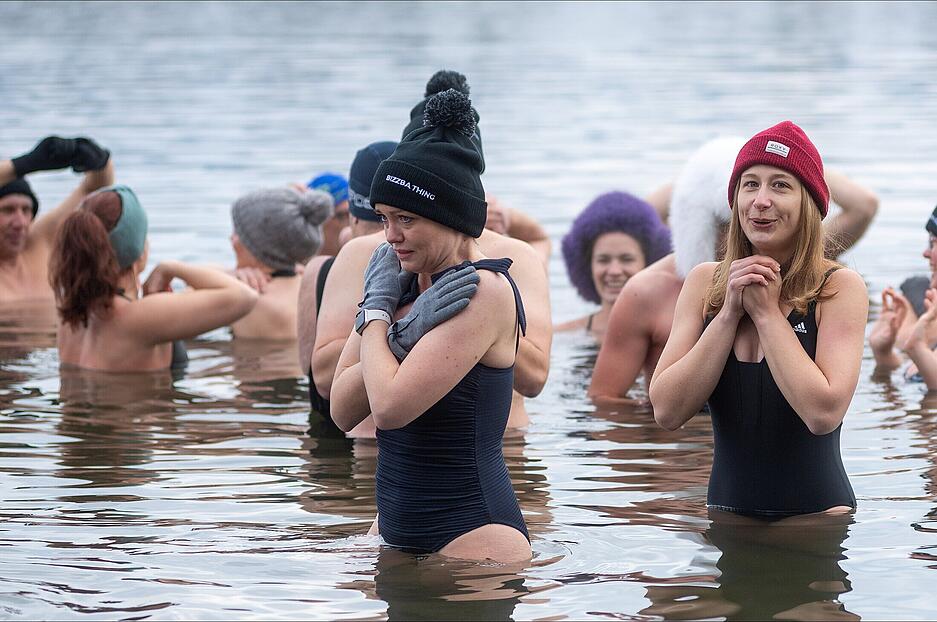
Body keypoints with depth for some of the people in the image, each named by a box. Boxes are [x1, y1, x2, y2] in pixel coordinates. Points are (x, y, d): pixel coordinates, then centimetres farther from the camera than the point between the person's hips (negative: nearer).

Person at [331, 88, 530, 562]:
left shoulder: (485, 291, -14)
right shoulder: (405, 283, 9)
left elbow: (391, 407, -23)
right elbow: (343, 411, 2)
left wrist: (376, 312, -7)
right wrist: (404, 333, -12)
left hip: (470, 538, -8)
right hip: (397, 532, 8)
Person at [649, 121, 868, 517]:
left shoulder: (840, 287, -6)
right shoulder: (705, 283, 4)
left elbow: (823, 413, -20)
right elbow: (667, 411, -6)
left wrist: (766, 312, -12)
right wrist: (729, 312, -11)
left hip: (816, 513, -3)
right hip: (726, 510, 3)